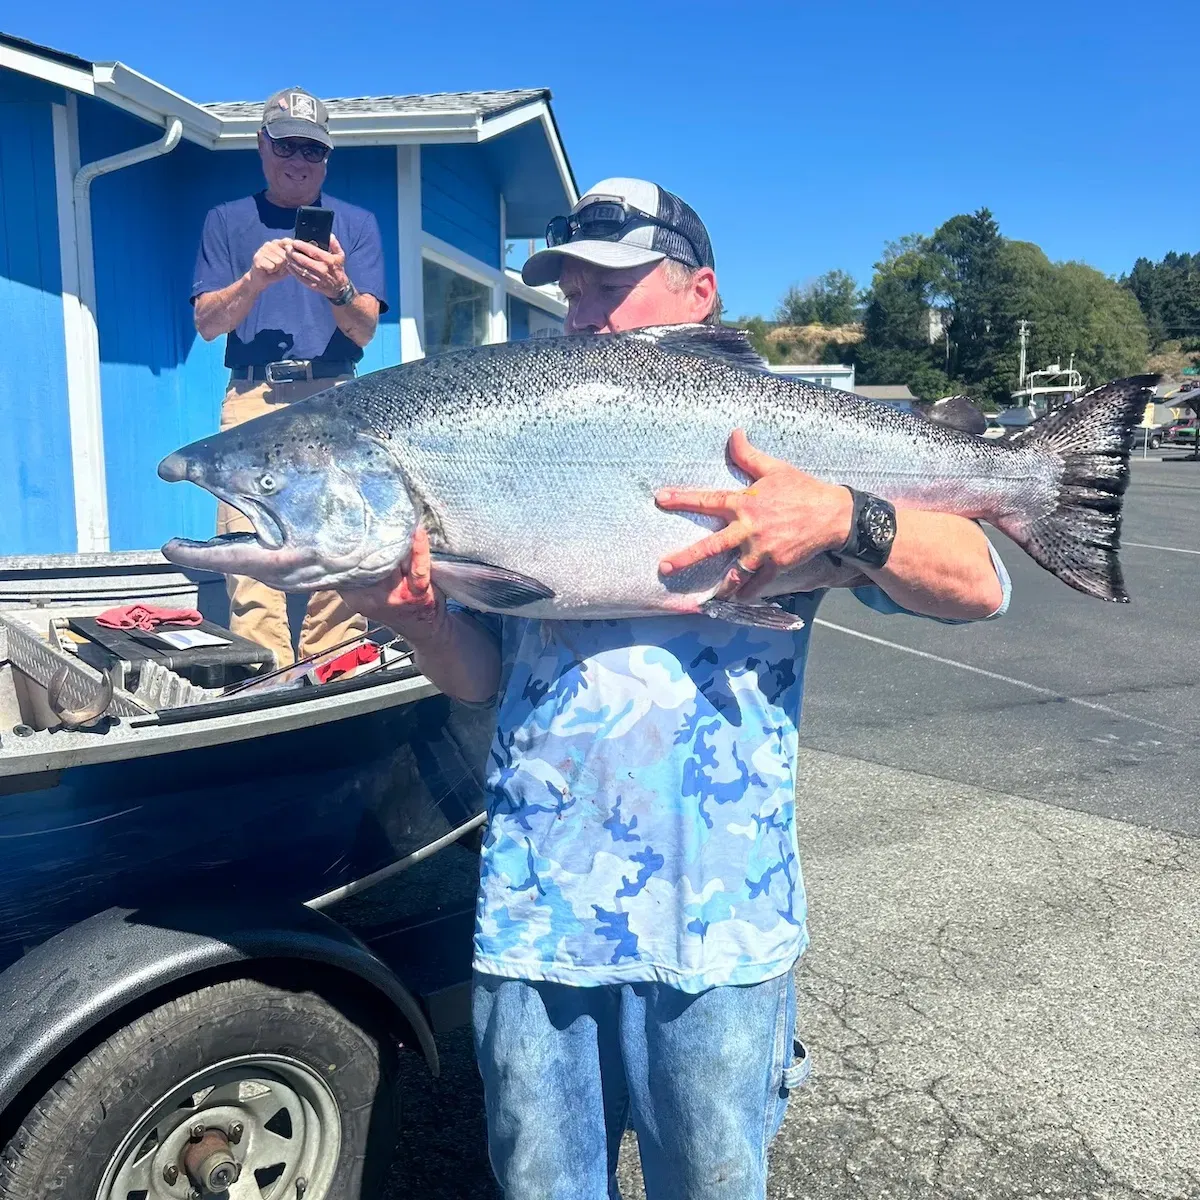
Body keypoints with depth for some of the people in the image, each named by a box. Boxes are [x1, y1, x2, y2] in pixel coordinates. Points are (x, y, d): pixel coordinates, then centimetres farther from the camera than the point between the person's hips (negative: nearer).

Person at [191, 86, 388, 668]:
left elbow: (364, 331, 4)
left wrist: (338, 288, -18)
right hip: (252, 398, 1)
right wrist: (254, 280, -11)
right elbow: (206, 323, 8)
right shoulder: (226, 221, 17)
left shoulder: (356, 223, 15)